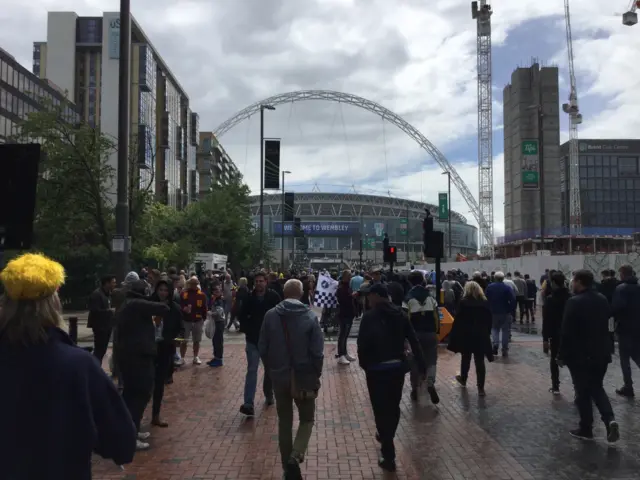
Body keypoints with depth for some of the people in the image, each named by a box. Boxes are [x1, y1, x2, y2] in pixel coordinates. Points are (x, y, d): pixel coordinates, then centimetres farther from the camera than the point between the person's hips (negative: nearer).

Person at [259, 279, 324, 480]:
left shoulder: (271, 315, -5)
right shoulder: (310, 316, -12)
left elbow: (262, 348, -2)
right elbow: (318, 352, -13)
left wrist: (271, 370, 12)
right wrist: (316, 377, 0)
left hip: (279, 377, 2)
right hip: (304, 377, -2)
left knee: (284, 421, 16)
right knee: (307, 419, 16)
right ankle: (295, 457, -7)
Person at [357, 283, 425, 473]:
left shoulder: (370, 316, -12)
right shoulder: (399, 314, 3)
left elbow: (362, 343, -17)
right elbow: (414, 341, 1)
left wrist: (364, 364, -1)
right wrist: (422, 366, 5)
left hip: (377, 369, -5)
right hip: (398, 366, 5)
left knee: (381, 409, 2)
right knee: (393, 406, 22)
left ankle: (389, 457, 5)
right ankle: (386, 437, 45)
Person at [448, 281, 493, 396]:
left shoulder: (464, 302, -8)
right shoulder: (485, 303, 2)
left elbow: (458, 320, -10)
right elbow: (489, 320, 7)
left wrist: (454, 335, -5)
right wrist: (487, 333, 15)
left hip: (466, 335, -2)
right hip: (481, 336, 2)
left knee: (465, 358, 17)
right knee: (480, 361, 1)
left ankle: (463, 379, 36)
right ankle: (481, 388, -2)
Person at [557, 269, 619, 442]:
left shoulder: (574, 302, -17)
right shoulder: (602, 299, 6)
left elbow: (566, 332, -18)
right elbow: (605, 326, 14)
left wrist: (562, 355, -9)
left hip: (580, 355, -6)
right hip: (601, 353, 6)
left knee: (583, 392, 6)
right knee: (597, 388, 18)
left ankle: (586, 429, 14)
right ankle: (610, 419, -1)